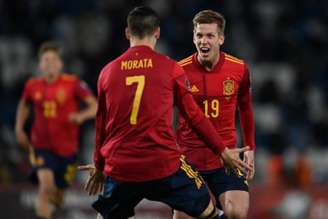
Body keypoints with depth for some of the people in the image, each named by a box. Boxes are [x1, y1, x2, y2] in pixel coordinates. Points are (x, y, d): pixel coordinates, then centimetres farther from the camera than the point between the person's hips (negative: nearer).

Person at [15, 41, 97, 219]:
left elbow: (95, 106, -11)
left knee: (58, 190, 13)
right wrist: (19, 129, 10)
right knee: (46, 183, -23)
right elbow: (24, 105, 21)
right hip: (41, 146, 0)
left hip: (66, 148, 0)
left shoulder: (73, 84, -10)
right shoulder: (32, 86, -1)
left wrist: (81, 116, -30)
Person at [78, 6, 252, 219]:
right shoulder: (170, 68, 0)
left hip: (119, 169, 3)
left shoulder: (108, 72, 7)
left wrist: (99, 165, 30)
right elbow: (194, 116, 5)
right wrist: (223, 151, 17)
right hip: (165, 166, -3)